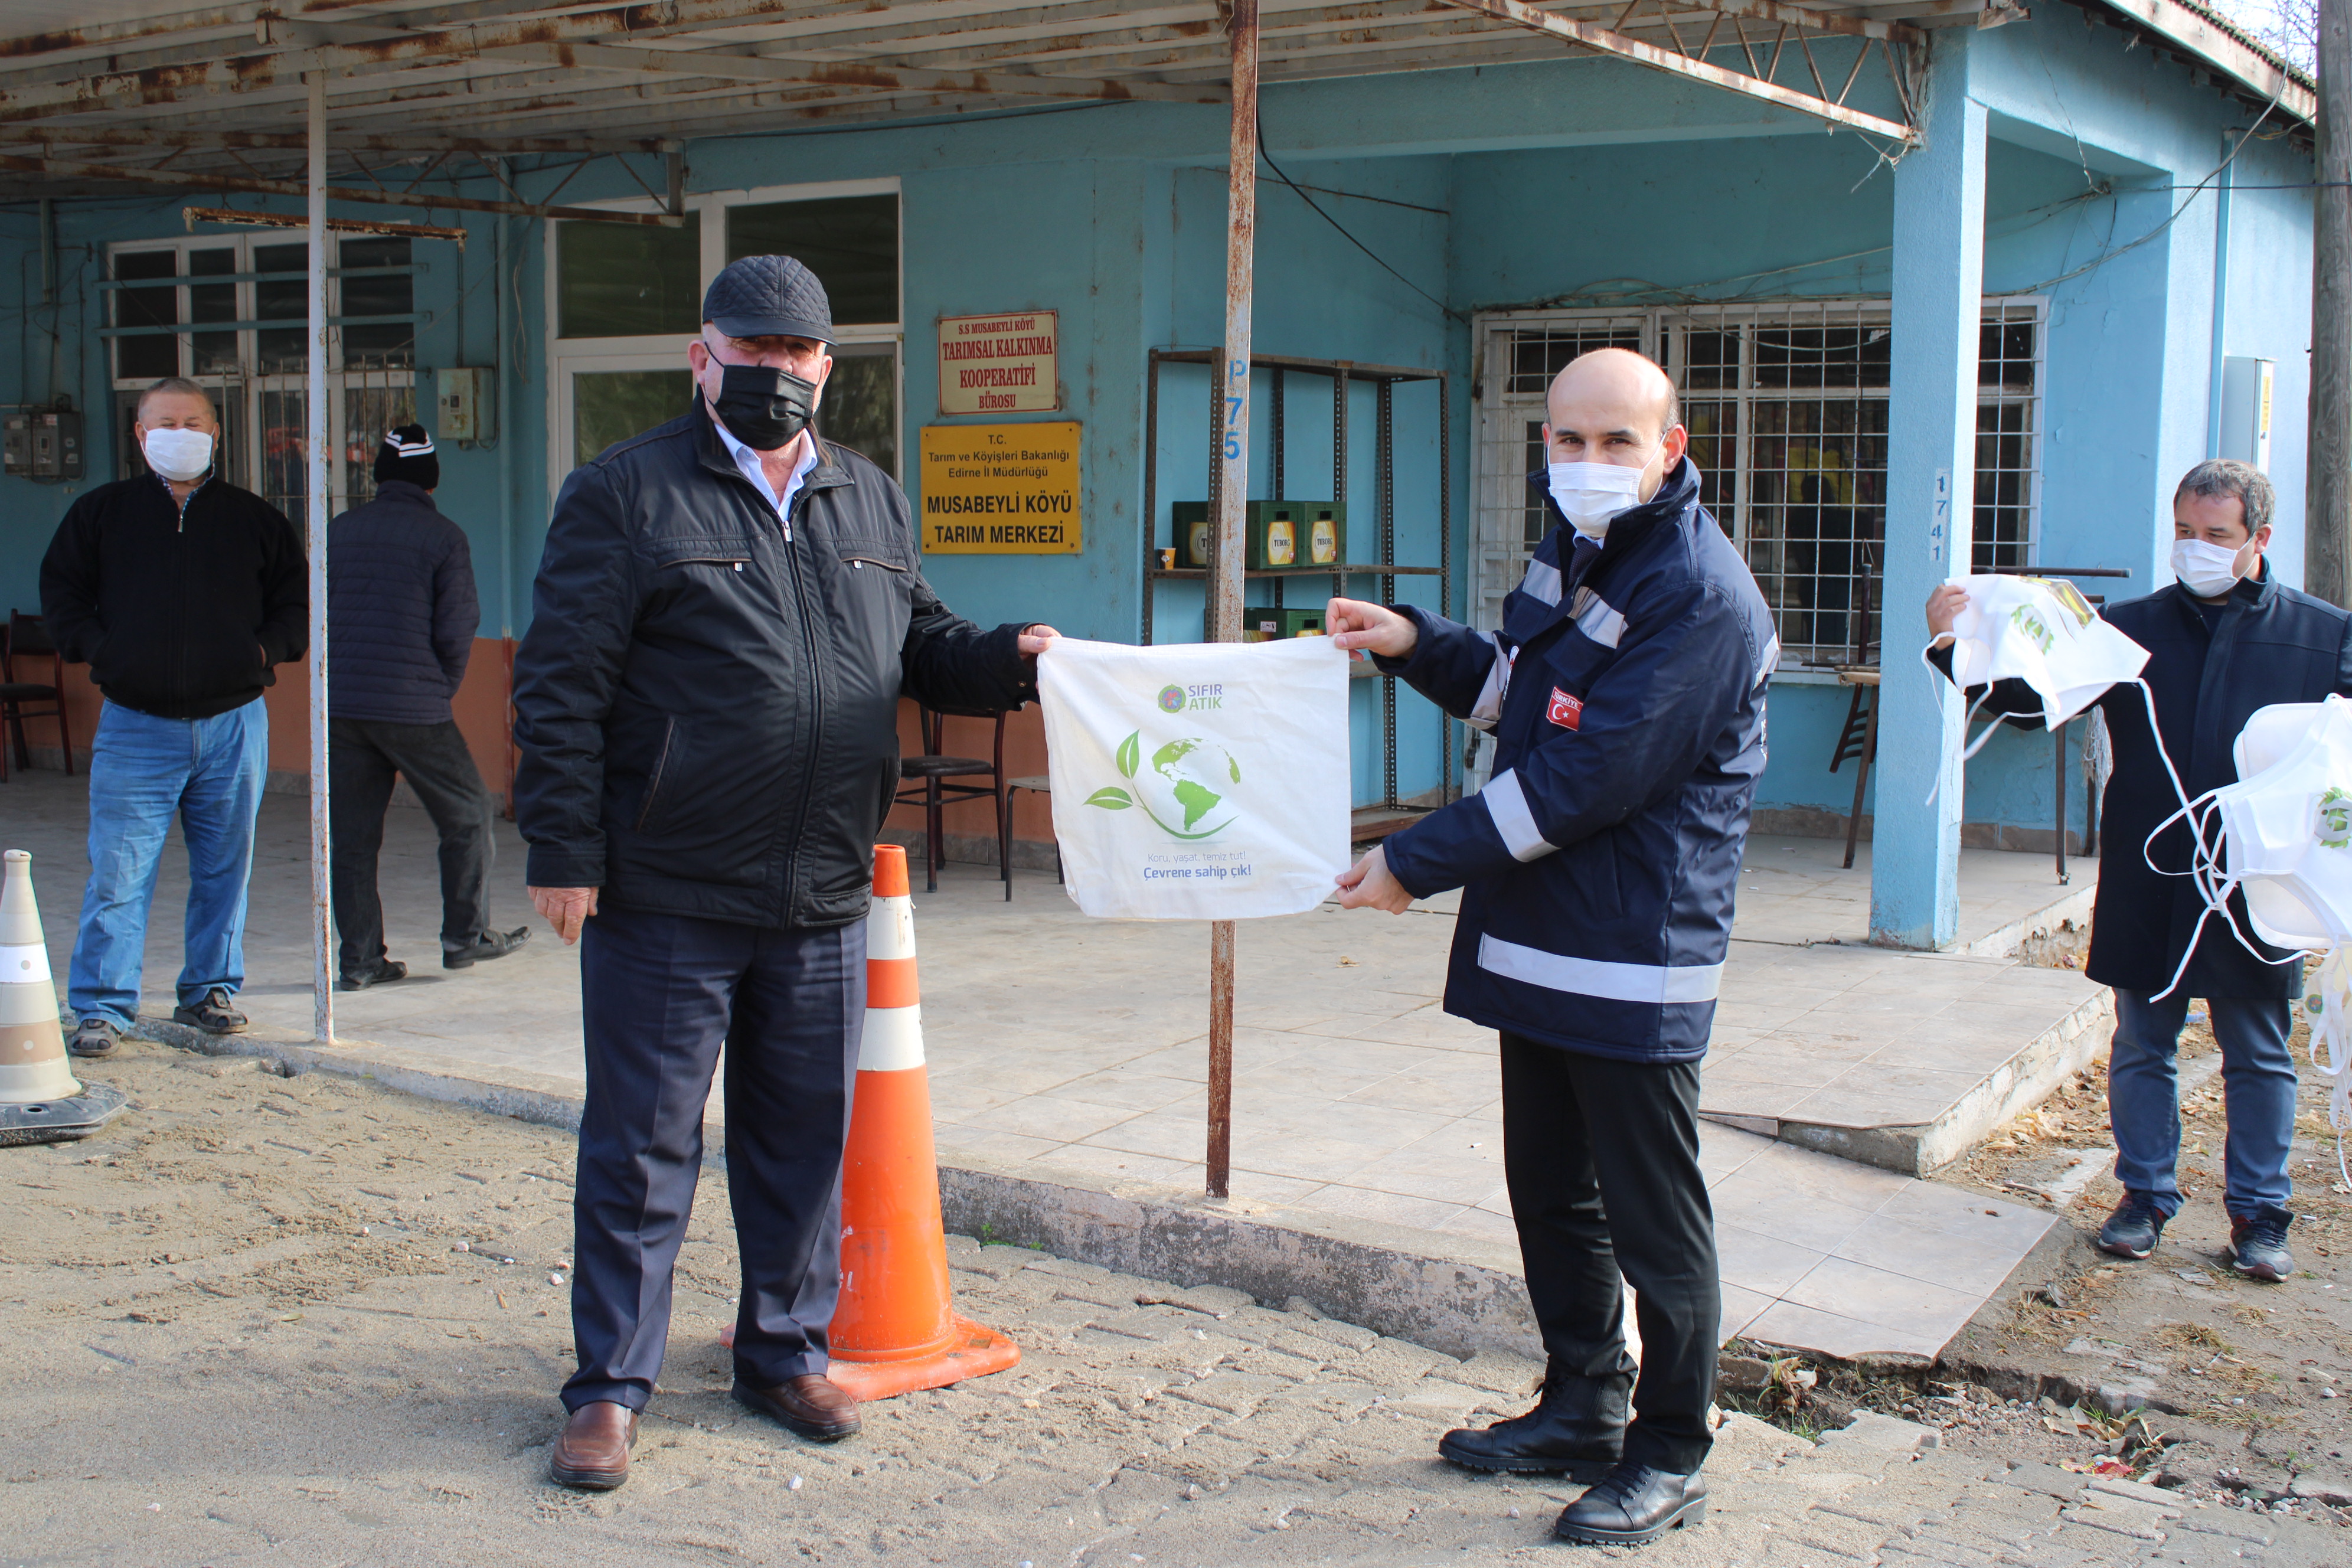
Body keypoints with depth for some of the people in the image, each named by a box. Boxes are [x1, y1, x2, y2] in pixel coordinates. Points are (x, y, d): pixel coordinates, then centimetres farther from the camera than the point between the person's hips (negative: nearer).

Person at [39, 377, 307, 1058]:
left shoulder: (255, 519, 11)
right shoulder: (102, 512, 9)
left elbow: (295, 600, 16)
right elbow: (60, 590, 12)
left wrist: (264, 650, 0)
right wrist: (98, 649, -2)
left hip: (233, 724, 2)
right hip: (136, 725, -1)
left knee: (224, 869, 8)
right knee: (119, 872, -6)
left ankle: (210, 991, 21)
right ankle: (101, 1008, 0)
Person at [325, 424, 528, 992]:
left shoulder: (338, 530, 10)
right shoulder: (443, 536, -3)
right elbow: (456, 630, -6)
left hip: (339, 704, 4)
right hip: (413, 706, -4)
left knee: (351, 832, 8)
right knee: (467, 813, 12)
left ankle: (359, 957, 9)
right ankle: (465, 935, 15)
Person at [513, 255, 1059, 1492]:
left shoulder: (872, 503, 13)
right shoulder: (627, 497, -4)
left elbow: (922, 647, 22)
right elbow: (561, 686, -7)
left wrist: (1010, 660, 0)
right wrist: (563, 853, -12)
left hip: (823, 900, 5)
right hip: (665, 898, -5)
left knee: (806, 1139, 14)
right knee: (642, 1146, 4)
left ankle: (785, 1353, 31)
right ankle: (611, 1385, 16)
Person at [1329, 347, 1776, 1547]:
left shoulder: (1696, 594, -20)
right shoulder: (1575, 551, 10)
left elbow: (1581, 781, -23)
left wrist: (1416, 863, -19)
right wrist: (1417, 644, 6)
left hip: (1633, 960, -9)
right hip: (1537, 941, 9)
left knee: (1651, 1218, 3)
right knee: (1550, 1190, 19)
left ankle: (1668, 1459, 18)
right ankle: (1581, 1407, 35)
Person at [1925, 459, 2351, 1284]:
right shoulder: (2129, 627, 2)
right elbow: (2026, 689, -2)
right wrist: (1956, 644, -20)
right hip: (2145, 885, 1)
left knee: (2259, 1056, 10)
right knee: (2141, 1047, 11)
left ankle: (2259, 1213, 23)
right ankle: (2146, 1195, 26)